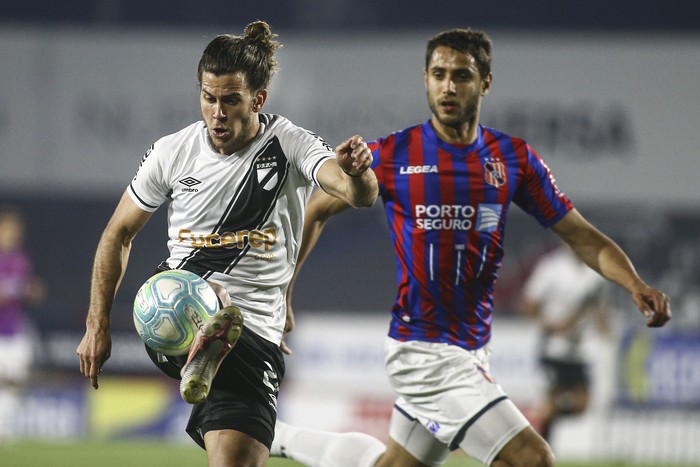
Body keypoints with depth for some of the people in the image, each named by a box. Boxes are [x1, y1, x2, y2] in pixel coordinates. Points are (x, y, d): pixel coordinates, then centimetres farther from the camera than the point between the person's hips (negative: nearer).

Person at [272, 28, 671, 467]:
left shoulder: (514, 158, 3)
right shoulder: (391, 154, -6)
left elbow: (582, 236, 5)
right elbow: (316, 212, 8)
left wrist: (636, 285, -11)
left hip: (472, 350, 5)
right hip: (423, 351, -5)